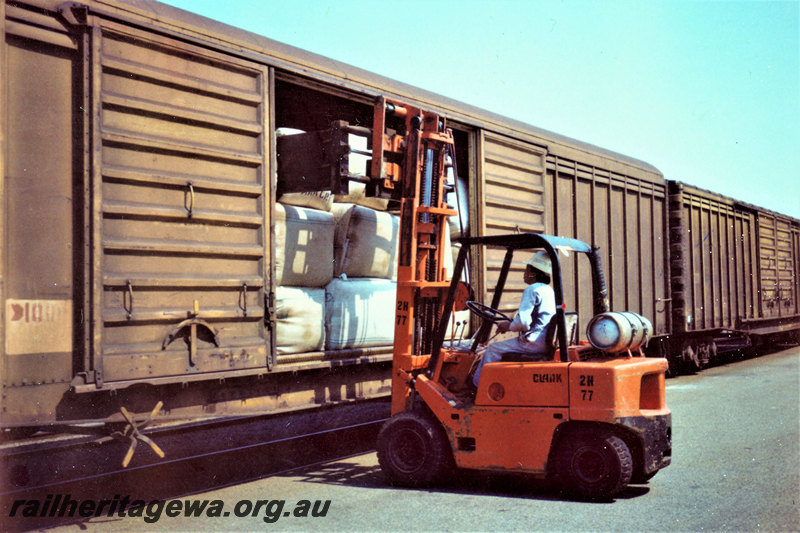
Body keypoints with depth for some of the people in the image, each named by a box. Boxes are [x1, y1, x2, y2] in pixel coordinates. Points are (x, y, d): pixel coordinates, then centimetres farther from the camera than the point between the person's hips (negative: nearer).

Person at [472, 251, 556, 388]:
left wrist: (509, 326, -2)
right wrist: (510, 324, 21)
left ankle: (478, 384, 12)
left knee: (494, 349, 3)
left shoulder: (532, 290, -13)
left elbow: (523, 321, -22)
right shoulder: (549, 290, 17)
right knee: (500, 346, 25)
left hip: (533, 343, -10)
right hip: (545, 343, 10)